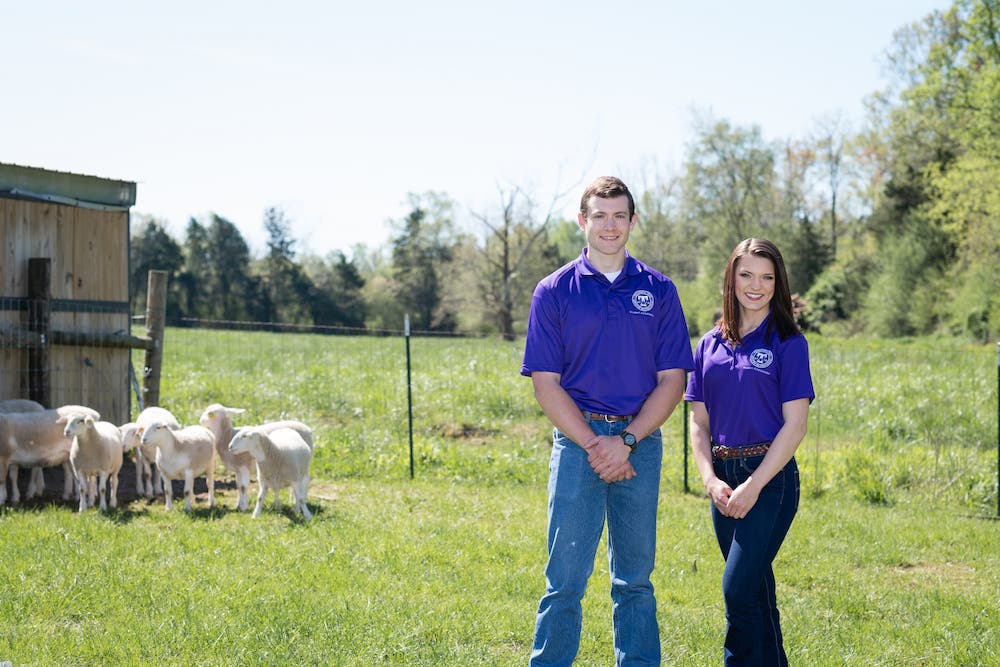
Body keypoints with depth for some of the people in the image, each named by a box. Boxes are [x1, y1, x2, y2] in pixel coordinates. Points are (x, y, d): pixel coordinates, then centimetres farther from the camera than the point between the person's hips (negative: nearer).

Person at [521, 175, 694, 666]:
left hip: (641, 443, 2)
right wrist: (593, 444, -12)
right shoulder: (554, 291, 2)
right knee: (566, 578, -3)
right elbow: (545, 383, -2)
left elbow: (672, 380, 2)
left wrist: (627, 441, -10)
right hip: (577, 440, -2)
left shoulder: (659, 290, 6)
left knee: (635, 579, 10)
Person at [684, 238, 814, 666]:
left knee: (739, 588, -14)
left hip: (770, 478, -5)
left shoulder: (788, 343, -4)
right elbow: (699, 421, 11)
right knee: (755, 591, 12)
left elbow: (794, 425, -9)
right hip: (724, 479, 5)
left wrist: (753, 486, -14)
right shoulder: (711, 345, 10)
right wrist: (710, 480, -4)